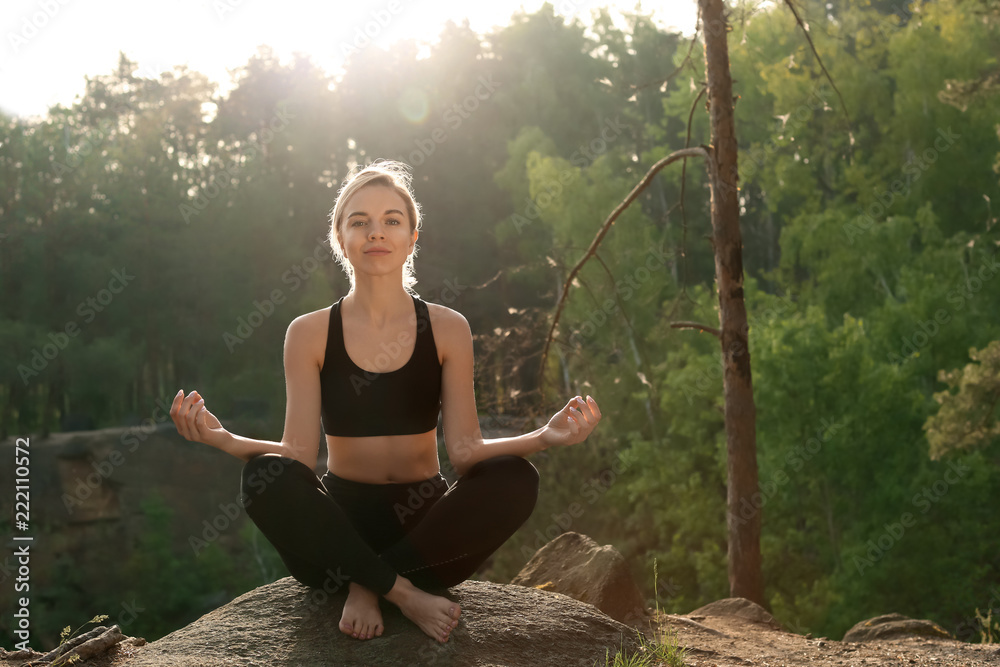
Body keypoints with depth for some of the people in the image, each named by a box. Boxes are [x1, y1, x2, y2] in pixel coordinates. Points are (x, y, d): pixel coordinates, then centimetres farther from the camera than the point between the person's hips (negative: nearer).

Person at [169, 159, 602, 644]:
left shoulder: (447, 329, 1)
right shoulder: (310, 333, 0)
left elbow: (465, 451, -6)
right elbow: (299, 453, -8)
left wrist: (543, 437, -24)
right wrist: (224, 439, -27)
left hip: (424, 525, 1)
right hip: (341, 528, -1)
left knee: (515, 479, -27)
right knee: (265, 476, -31)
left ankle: (370, 583, -16)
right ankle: (402, 591, -20)